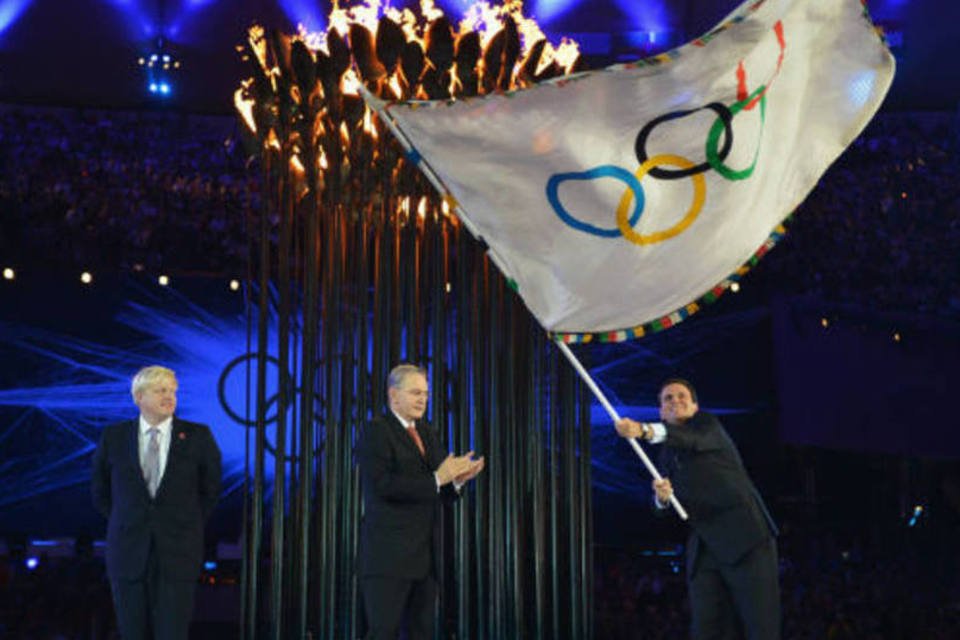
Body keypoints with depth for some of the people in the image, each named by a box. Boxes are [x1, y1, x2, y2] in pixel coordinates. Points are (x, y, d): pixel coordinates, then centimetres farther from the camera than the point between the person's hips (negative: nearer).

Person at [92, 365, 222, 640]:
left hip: (177, 555, -1)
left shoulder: (198, 437, 0)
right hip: (128, 555, 1)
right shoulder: (113, 437, 3)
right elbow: (101, 493, 16)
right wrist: (127, 525, 11)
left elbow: (210, 490, 11)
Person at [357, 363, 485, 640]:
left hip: (425, 556, 8)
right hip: (389, 555, -8)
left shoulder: (427, 434, 18)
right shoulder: (376, 432, -6)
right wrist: (436, 479, -20)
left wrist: (458, 478, -5)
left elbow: (440, 495, 16)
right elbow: (384, 485, -20)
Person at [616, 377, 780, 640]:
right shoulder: (667, 456, 22)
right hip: (704, 550, 5)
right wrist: (662, 497, -8)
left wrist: (644, 430, -37)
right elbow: (666, 512, 18)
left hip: (745, 538, -5)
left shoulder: (707, 424, 5)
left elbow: (693, 438, -20)